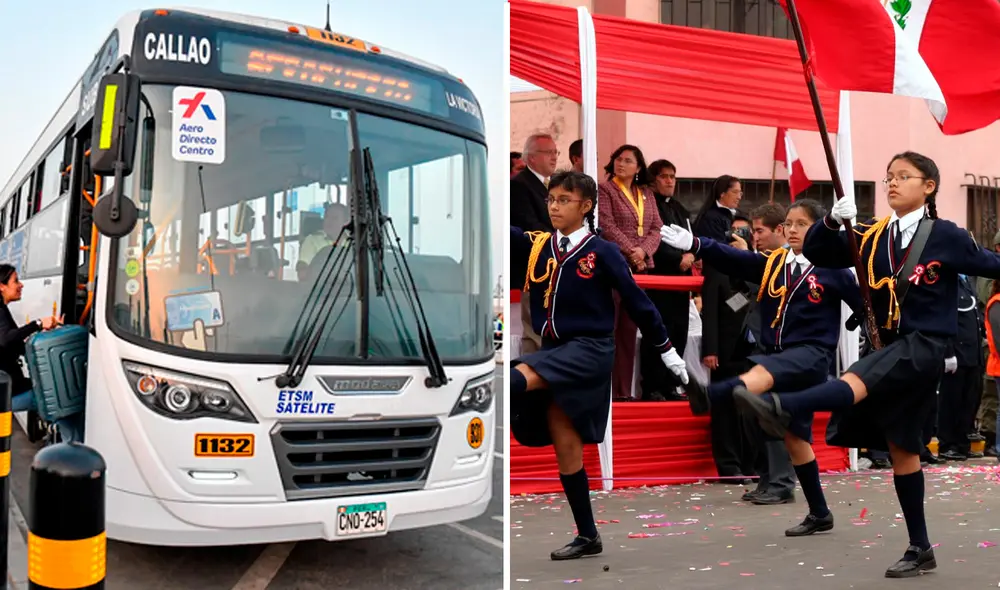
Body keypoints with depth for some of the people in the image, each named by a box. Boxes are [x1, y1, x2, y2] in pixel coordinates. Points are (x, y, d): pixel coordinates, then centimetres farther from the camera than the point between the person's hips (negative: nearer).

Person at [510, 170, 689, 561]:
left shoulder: (602, 251, -5)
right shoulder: (535, 246, 6)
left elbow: (637, 302, -1)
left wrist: (668, 352, 3)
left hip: (590, 350, -5)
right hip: (554, 351, 5)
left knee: (516, 379, -30)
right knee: (565, 446, 8)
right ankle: (588, 536, 19)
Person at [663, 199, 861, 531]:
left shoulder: (833, 270, -1)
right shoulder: (772, 264, 10)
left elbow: (864, 306, 0)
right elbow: (733, 260, -3)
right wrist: (695, 245, -18)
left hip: (812, 353, -6)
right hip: (779, 356, 6)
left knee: (761, 372, -37)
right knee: (794, 436, 10)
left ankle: (710, 396, -68)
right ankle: (819, 514, 23)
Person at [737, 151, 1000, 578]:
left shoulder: (946, 236, -4)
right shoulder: (873, 237, 7)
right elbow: (816, 254, 2)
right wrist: (832, 221, -16)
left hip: (924, 345, -6)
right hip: (889, 346, 6)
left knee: (856, 381, -35)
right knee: (900, 446, 10)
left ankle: (783, 408, -62)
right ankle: (920, 549, 21)